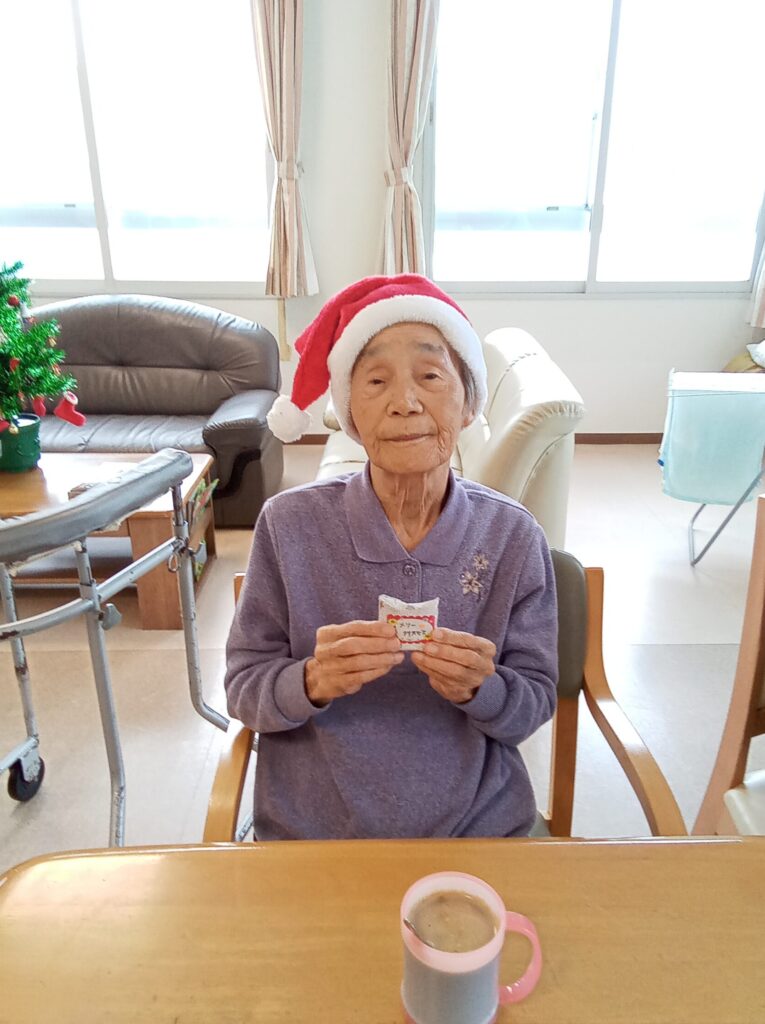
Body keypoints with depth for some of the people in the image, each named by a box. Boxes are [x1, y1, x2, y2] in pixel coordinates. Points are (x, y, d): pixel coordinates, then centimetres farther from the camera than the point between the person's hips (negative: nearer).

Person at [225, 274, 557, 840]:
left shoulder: (513, 536, -5)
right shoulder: (288, 524, -8)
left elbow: (536, 701, 2)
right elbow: (243, 689, -2)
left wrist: (479, 690, -19)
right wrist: (313, 682, -22)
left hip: (479, 827, 2)